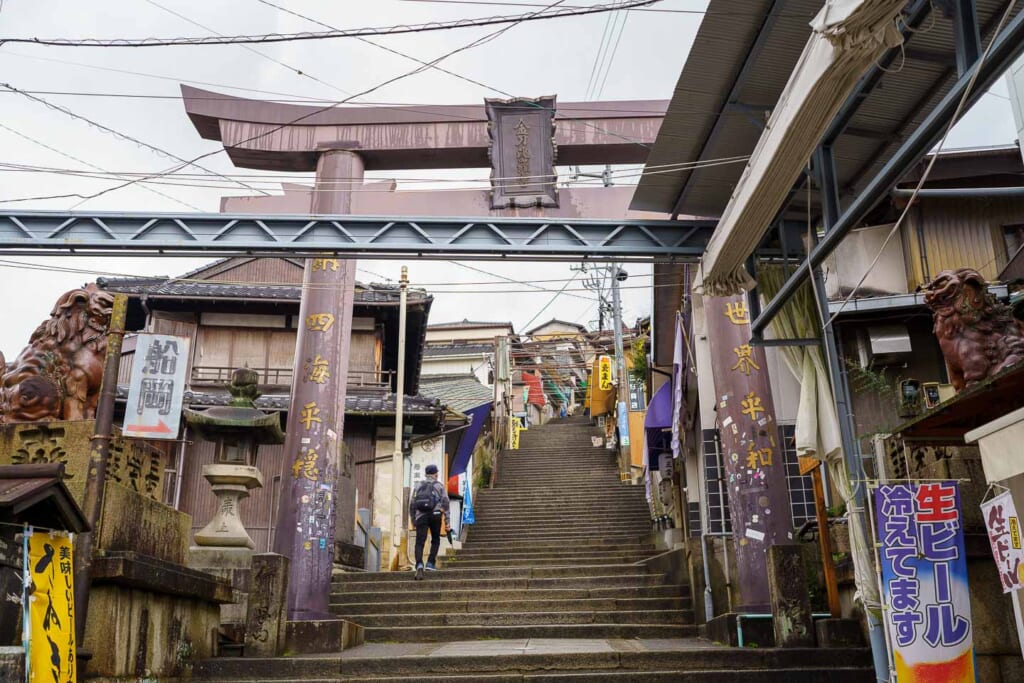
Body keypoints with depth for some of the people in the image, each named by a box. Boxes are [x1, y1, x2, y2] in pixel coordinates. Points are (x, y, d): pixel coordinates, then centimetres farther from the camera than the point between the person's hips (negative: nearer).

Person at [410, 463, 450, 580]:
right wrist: (447, 520, 0)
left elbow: (411, 504, 13)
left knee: (420, 542, -5)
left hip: (421, 516, 1)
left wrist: (413, 520, 22)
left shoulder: (419, 486, 17)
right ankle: (430, 563, 9)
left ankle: (419, 565, -27)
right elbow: (445, 502, 0)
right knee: (435, 540, 20)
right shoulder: (439, 485, 11)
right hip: (435, 515, -1)